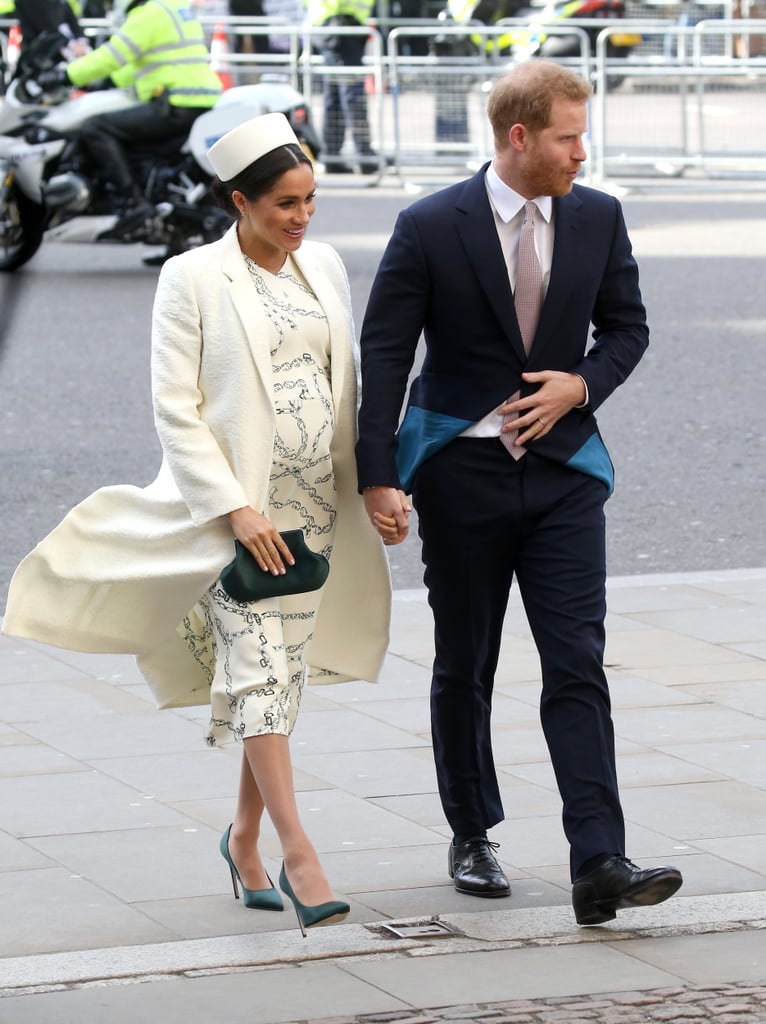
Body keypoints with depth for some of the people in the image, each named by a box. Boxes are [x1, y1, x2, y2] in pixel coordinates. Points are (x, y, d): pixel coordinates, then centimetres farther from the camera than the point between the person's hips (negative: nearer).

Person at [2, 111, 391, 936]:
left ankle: (245, 837, 23)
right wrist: (235, 507, -17)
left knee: (284, 674, 9)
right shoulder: (193, 279, -8)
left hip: (314, 503, 5)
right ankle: (296, 854, -17)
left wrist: (366, 485, 10)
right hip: (234, 504, -5)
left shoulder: (323, 266, 9)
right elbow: (177, 410, -10)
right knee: (260, 668, -13)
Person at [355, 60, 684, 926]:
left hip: (562, 469, 2)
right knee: (463, 668, 10)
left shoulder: (598, 219, 1)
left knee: (578, 667, -8)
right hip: (460, 471, -2)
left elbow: (626, 327, 13)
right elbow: (383, 353, -7)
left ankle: (599, 864, -14)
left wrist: (582, 384, -8)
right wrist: (377, 477, -13)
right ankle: (471, 839, 27)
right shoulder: (430, 228, -9)